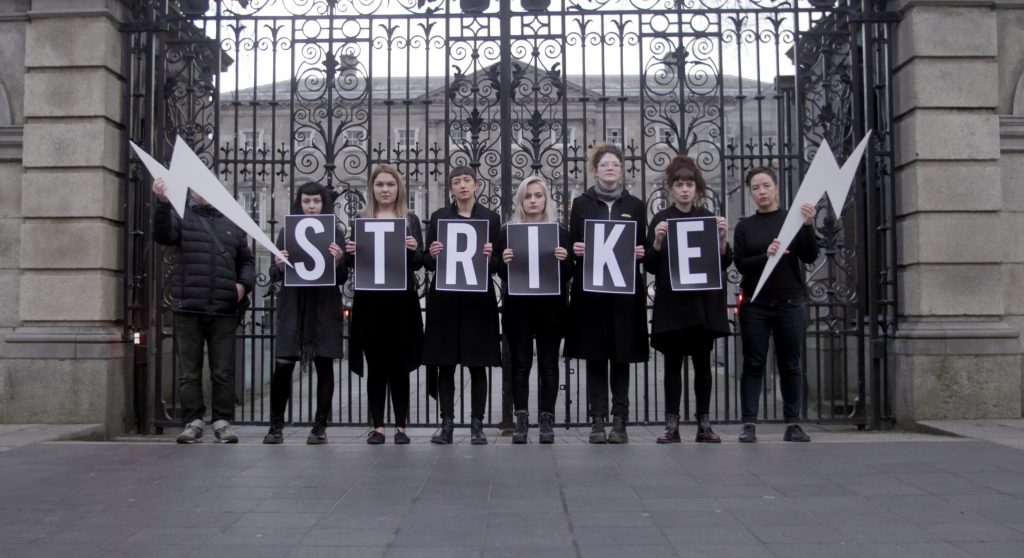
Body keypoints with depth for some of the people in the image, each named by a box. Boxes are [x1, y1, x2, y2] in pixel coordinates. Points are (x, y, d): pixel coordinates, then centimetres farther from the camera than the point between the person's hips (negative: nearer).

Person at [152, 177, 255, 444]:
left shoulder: (233, 224, 16)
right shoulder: (182, 217, 9)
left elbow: (247, 261, 20)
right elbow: (163, 235, -11)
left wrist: (244, 283, 1)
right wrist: (162, 202, -25)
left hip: (224, 311, 1)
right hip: (188, 309, -1)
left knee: (223, 372, 4)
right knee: (189, 372, 3)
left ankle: (223, 422, 11)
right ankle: (193, 422, 11)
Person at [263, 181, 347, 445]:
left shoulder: (335, 234, 5)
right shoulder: (286, 233, 8)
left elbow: (342, 278, 2)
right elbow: (274, 275, 7)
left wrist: (338, 261, -17)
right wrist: (280, 266, -14)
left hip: (324, 307, 0)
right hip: (292, 307, 0)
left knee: (324, 366, 3)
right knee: (282, 366, -5)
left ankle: (320, 427, 11)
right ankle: (276, 426, 7)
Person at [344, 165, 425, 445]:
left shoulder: (410, 220, 8)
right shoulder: (360, 219, 8)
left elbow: (418, 263, 5)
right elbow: (352, 263, 8)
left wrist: (413, 249, -16)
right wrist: (351, 251, -13)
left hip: (401, 300, 0)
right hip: (370, 301, 0)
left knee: (399, 364, 3)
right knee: (375, 364, 3)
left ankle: (401, 426, 11)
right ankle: (377, 426, 10)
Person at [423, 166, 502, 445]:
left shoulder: (490, 218, 5)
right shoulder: (439, 217, 7)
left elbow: (497, 265, 5)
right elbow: (428, 263, 8)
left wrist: (490, 256, -16)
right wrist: (433, 254, -14)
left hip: (478, 299, -1)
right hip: (444, 299, 1)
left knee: (477, 365, 1)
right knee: (445, 364, 3)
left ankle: (477, 424, 10)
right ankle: (446, 424, 11)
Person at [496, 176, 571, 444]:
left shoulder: (561, 232, 6)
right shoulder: (508, 232, 6)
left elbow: (569, 273, 5)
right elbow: (501, 274, 5)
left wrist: (564, 259, -16)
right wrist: (505, 261, -17)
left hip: (550, 307, 0)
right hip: (518, 307, 0)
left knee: (548, 363, 3)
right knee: (520, 363, 1)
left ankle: (547, 420, 8)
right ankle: (521, 420, 5)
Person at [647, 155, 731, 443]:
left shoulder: (709, 218, 7)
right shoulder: (661, 219, 2)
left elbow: (725, 263, 7)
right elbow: (651, 266, -1)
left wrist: (722, 238, -10)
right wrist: (657, 242, -18)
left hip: (704, 303, 2)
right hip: (672, 303, -1)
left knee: (702, 362, 5)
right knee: (673, 363, 1)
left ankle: (704, 424, 11)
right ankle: (672, 425, 5)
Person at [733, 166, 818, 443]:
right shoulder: (745, 226, 7)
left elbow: (810, 257, -3)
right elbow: (741, 264, -2)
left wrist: (808, 225, -17)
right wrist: (766, 256, -20)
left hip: (789, 303, 0)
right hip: (755, 304, 0)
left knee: (790, 364, 3)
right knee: (753, 364, -1)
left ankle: (793, 424, 8)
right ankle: (749, 424, 0)